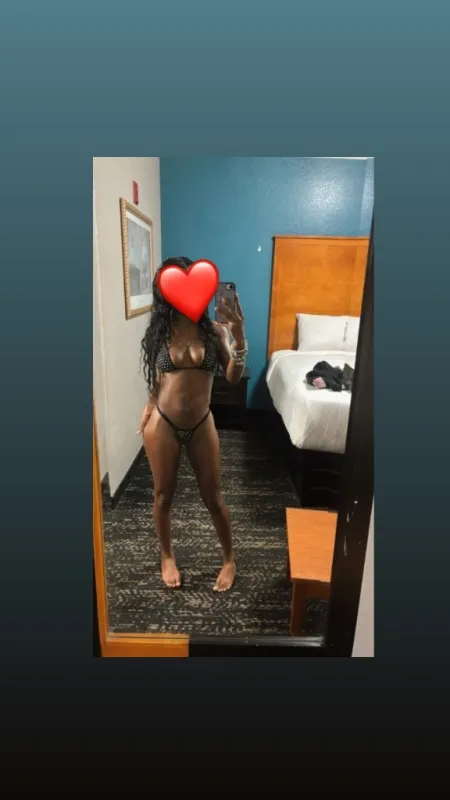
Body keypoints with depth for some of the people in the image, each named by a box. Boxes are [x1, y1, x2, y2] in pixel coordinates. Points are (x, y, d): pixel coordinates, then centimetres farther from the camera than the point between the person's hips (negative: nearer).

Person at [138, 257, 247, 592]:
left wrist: (239, 337, -28)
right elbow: (157, 378, 10)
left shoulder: (215, 329, -6)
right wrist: (150, 406, 1)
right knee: (164, 495, 15)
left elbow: (234, 377, -15)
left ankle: (230, 558, 34)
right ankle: (167, 555, 41)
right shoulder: (159, 331, -3)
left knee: (213, 496, 11)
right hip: (163, 424, 1)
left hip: (201, 425, 0)